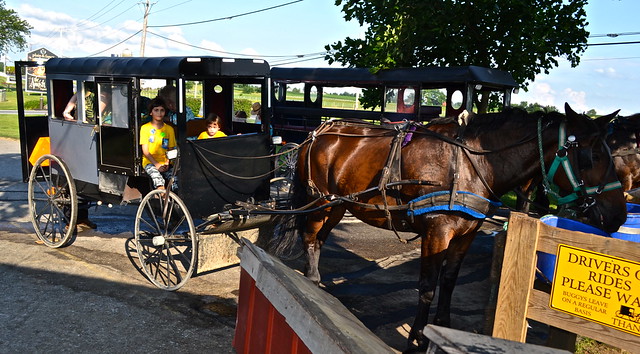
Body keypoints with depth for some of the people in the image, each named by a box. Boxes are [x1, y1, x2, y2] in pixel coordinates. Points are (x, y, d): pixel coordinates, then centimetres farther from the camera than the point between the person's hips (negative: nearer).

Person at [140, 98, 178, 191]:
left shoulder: (169, 129, 9)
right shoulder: (145, 128, 2)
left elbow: (171, 150, 8)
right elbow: (145, 151, -2)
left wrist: (167, 163, -10)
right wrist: (156, 164, -14)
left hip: (164, 163, 2)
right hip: (150, 162, -2)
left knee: (174, 179, -25)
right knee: (158, 179, -32)